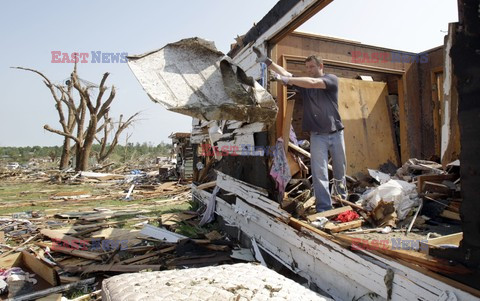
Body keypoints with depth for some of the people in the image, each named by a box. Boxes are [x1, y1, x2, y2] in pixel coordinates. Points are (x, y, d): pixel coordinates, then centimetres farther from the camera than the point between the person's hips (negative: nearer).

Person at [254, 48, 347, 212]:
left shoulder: (332, 79, -2)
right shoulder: (303, 83, 7)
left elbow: (313, 83, -22)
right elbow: (285, 72, -8)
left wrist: (286, 80, -30)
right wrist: (267, 61, -22)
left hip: (336, 133, -1)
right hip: (317, 135, 1)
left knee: (340, 169, 12)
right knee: (319, 173, -5)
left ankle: (342, 199, 33)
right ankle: (324, 208, 1)